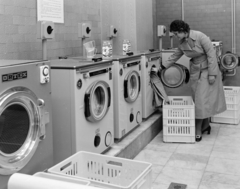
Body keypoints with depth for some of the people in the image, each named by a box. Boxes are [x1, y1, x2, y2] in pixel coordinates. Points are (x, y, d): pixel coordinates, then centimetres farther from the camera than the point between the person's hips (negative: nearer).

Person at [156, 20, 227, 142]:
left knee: (203, 99, -6)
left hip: (207, 70, -6)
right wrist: (162, 67, 7)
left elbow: (211, 55, -19)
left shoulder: (200, 37, -21)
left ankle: (198, 130, 0)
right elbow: (175, 56, 13)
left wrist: (212, 74, -19)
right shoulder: (182, 43, -1)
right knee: (197, 99, 8)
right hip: (195, 71, 7)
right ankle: (205, 125, 22)